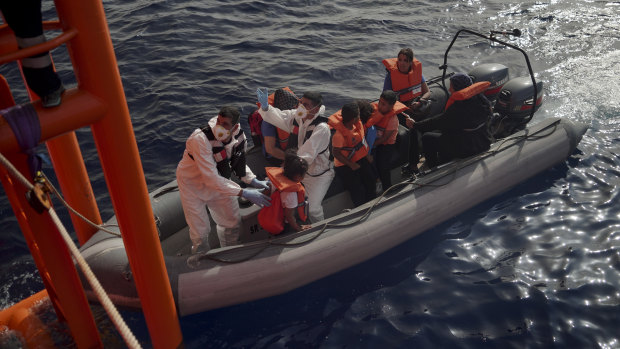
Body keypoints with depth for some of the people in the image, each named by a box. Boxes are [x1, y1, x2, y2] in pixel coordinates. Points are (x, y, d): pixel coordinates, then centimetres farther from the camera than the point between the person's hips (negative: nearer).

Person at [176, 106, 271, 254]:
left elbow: (239, 161, 4)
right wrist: (244, 193, -37)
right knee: (200, 230, 2)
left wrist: (254, 181, -12)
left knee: (233, 221, 14)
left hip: (219, 181, 6)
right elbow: (211, 178, -37)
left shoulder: (238, 135, -17)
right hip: (193, 183, -5)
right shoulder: (200, 139, -37)